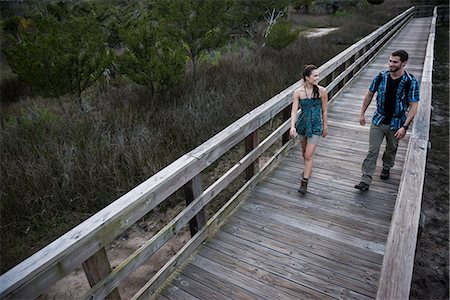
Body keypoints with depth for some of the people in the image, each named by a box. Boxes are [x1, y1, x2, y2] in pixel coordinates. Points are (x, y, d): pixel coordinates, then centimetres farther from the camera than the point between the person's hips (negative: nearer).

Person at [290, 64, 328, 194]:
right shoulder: (298, 92, -11)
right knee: (304, 150, 23)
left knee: (309, 155, -5)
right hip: (302, 124, 2)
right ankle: (308, 169, 51)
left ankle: (304, 182, 6)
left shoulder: (322, 91, -10)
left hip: (316, 126, -2)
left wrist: (325, 126, 7)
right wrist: (292, 126, -28)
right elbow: (294, 111, -15)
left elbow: (324, 110, 0)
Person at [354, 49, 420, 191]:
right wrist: (362, 113, 6)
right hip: (378, 120, 1)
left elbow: (413, 106, -12)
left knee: (391, 149, 18)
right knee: (372, 150, -3)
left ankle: (386, 168, 47)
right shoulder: (381, 77, -6)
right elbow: (369, 95, 7)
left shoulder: (411, 82, -13)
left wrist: (404, 127, -19)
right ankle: (365, 181, -1)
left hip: (396, 123, -1)